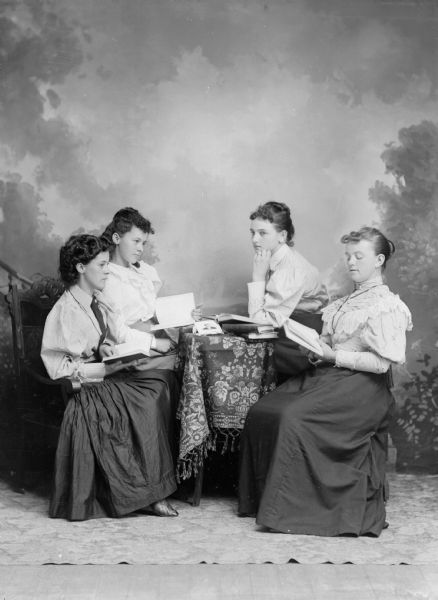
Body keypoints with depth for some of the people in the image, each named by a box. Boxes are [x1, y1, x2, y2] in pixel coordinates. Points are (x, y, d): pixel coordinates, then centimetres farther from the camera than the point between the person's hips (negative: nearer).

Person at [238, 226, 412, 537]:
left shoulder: (388, 306, -6)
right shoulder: (349, 301, 21)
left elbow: (381, 362, -14)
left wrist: (335, 357, -16)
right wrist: (316, 350, 1)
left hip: (361, 385, -8)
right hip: (327, 375, 8)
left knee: (293, 417, -29)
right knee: (261, 412, -10)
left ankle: (292, 509, -20)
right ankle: (263, 497, -3)